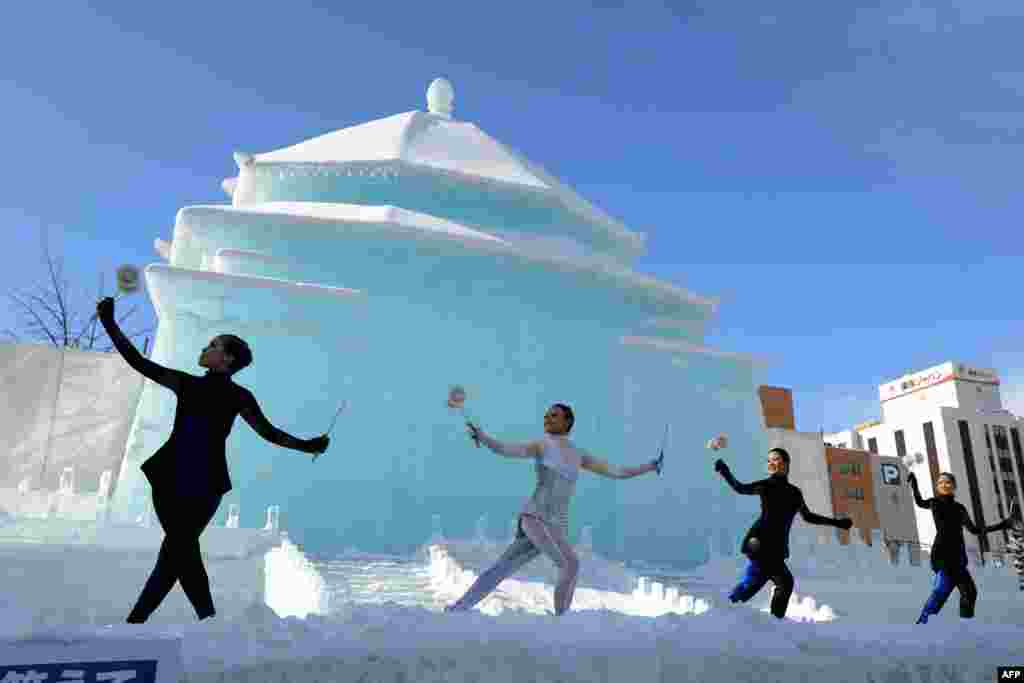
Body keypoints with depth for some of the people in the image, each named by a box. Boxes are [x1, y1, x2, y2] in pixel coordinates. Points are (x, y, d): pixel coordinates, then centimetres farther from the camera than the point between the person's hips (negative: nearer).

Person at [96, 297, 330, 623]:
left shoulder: (238, 396, 1)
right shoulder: (187, 384, 9)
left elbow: (269, 432, 2)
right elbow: (138, 362, 7)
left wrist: (306, 446, -8)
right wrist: (109, 324, 2)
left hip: (204, 485, -3)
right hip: (170, 480, 3)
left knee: (175, 550, -1)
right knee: (183, 550, 3)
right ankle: (208, 616, 16)